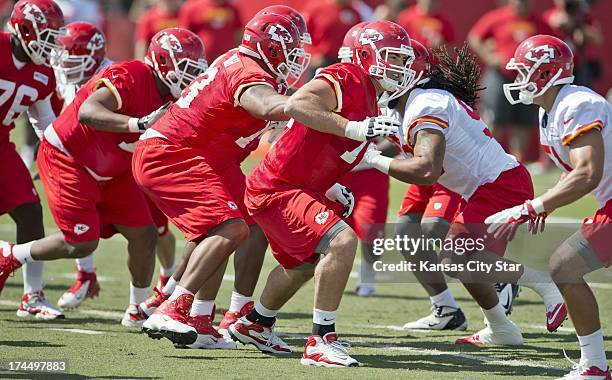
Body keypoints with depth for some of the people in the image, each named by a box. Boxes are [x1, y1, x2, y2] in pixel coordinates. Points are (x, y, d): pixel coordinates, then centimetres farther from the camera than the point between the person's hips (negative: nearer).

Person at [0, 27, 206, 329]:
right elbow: (87, 113, -41)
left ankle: (137, 311, 20)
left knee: (144, 236, 1)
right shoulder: (130, 77, -27)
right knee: (82, 244, -13)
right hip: (66, 159, -9)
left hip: (110, 173, 9)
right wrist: (139, 123, -52)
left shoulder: (169, 97, 1)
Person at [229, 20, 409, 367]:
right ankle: (320, 342, -21)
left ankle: (254, 325, 55)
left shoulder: (370, 103, 12)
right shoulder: (346, 79, -18)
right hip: (278, 191, -11)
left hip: (301, 189, 11)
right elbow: (295, 106, -36)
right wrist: (354, 128, -37)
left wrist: (334, 189, 9)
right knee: (342, 241, -26)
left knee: (304, 265, 31)